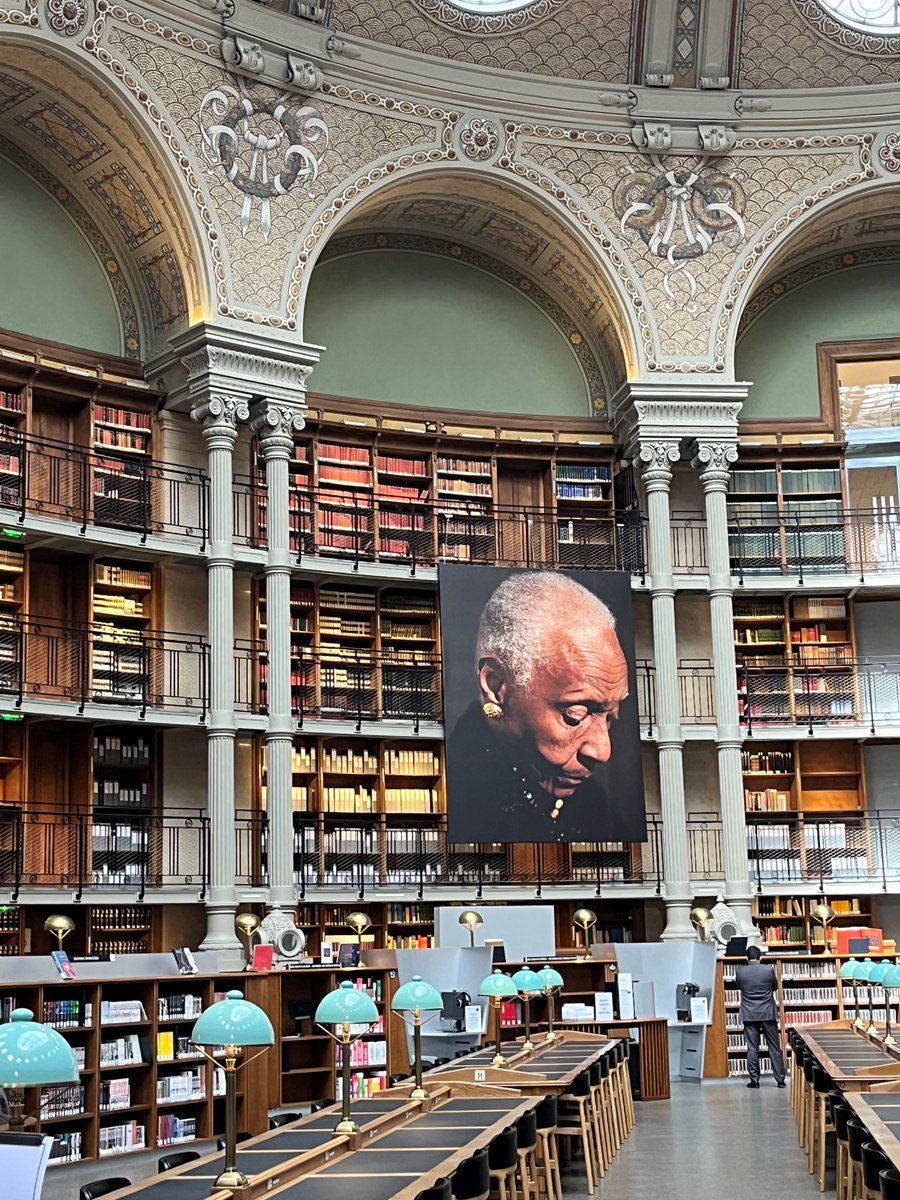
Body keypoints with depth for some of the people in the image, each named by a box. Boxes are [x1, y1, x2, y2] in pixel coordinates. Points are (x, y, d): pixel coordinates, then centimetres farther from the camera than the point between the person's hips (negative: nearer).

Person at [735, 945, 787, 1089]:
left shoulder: (740, 971, -6)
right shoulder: (769, 969, -6)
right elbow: (775, 987, 11)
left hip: (749, 1015, 0)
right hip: (768, 1013, 0)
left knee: (752, 1048, 4)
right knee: (774, 1048, 6)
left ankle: (754, 1080, 4)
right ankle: (780, 1079, 7)